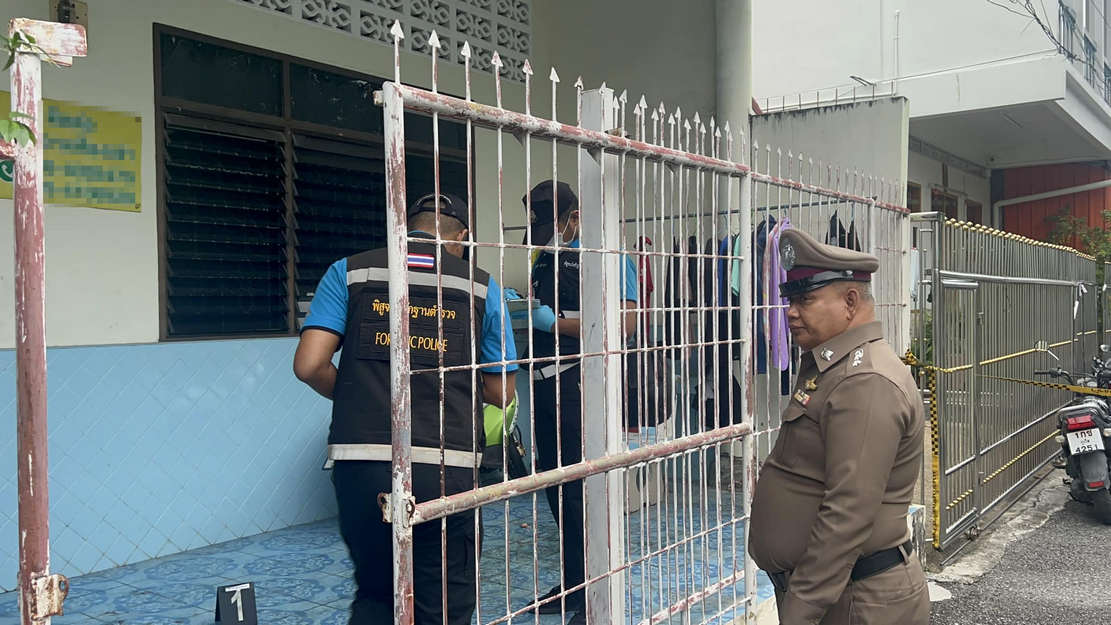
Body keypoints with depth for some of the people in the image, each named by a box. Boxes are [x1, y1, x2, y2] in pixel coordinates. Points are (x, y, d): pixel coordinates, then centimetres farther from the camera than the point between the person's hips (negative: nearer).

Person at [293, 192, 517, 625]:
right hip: (445, 469, -1)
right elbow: (500, 393, 9)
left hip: (360, 462, 1)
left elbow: (309, 365, -1)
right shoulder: (481, 287, 7)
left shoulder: (349, 273, 8)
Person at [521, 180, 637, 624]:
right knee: (555, 483, 13)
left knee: (578, 486, -6)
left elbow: (625, 323, -19)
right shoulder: (545, 257, 16)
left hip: (579, 383, -8)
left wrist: (555, 323, -18)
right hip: (545, 382, 8)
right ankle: (572, 584, 26)